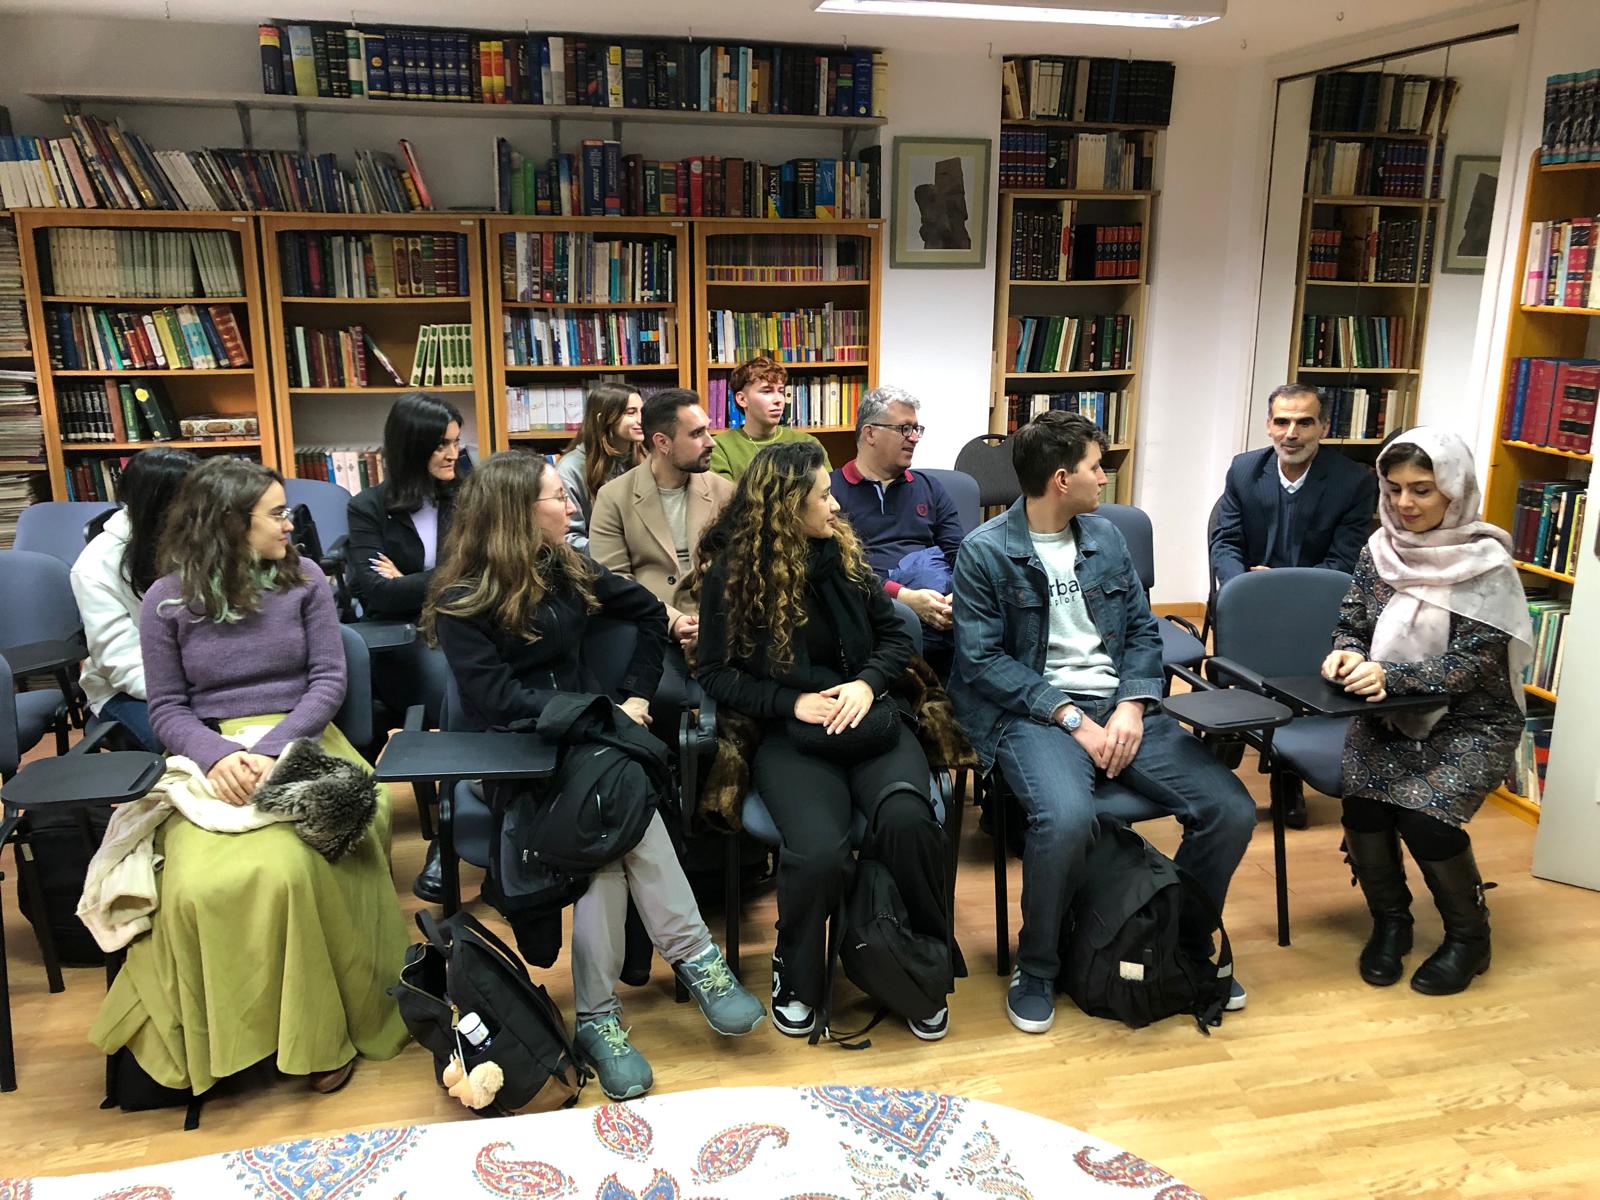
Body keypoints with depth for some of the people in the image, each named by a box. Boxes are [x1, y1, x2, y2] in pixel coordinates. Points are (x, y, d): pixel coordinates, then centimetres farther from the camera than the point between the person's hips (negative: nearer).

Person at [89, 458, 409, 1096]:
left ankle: (322, 1034, -10)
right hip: (211, 758, 1)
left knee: (289, 869, -30)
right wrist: (217, 756, -17)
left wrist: (272, 750, -14)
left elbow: (329, 679, 2)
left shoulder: (303, 578, 5)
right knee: (199, 886, -28)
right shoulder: (167, 600, 4)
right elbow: (167, 708, 5)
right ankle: (211, 1042, -3)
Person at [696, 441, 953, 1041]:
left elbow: (895, 634, 12)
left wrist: (867, 683, -9)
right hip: (788, 734, -2)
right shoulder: (731, 574, -2)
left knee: (906, 818, -30)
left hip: (867, 718, 3)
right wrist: (793, 701, -13)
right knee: (818, 850, -32)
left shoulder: (843, 553, 8)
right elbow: (717, 673, 1)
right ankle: (795, 978, 1)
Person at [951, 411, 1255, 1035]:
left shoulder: (1105, 537, 13)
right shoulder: (985, 551, -4)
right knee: (1066, 819, -35)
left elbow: (1142, 631, 13)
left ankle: (1188, 942, 15)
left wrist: (1133, 705, -6)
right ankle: (1036, 967, -7)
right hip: (1033, 711, -5)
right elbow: (981, 658, -9)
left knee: (1231, 809, -13)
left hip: (1119, 705, 5)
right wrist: (1071, 717, -16)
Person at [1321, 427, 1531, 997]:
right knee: (1362, 798, -24)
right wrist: (1346, 655, -19)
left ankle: (1468, 936, 4)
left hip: (1471, 722, -3)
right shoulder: (1381, 548, 1)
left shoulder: (1487, 565, -13)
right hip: (1389, 715, 4)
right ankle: (1390, 921, 3)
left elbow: (1470, 663, -19)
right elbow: (1351, 624, 5)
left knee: (1423, 812, -26)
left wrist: (1389, 675, -33)